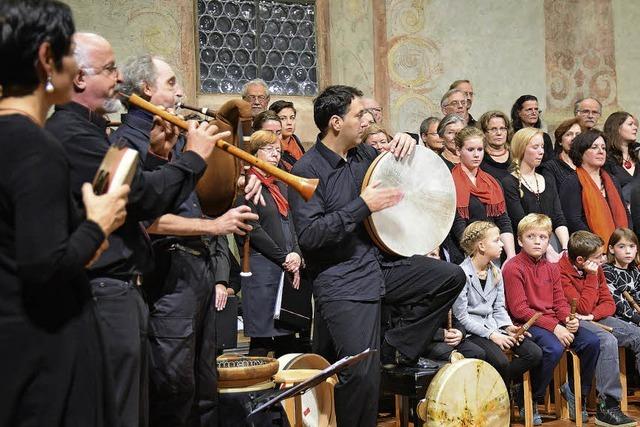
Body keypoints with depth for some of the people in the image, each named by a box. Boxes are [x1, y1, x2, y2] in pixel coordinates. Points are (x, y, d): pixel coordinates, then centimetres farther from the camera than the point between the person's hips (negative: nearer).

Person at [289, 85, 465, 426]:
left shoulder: (364, 154, 9)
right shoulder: (306, 171, -12)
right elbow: (308, 235, -21)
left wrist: (407, 142, 0)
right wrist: (363, 206, -22)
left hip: (380, 266, 8)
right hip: (342, 283, -8)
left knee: (451, 277, 4)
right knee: (363, 375, -15)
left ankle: (396, 346, 11)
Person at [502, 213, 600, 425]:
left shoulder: (551, 268, 15)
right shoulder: (513, 268, -9)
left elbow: (560, 301, 15)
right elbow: (519, 309, -15)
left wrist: (569, 320, -9)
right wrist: (553, 327, -20)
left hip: (554, 321, 7)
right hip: (527, 324, -7)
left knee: (592, 342, -11)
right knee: (554, 349, -33)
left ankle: (577, 392, 10)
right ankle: (530, 403, -14)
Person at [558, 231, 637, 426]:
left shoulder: (595, 269, 6)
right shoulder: (561, 272, -18)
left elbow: (609, 304, 6)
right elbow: (583, 308, -21)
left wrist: (593, 315, -15)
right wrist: (592, 276, -20)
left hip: (597, 319, 8)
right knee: (608, 341, -33)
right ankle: (607, 407, -30)